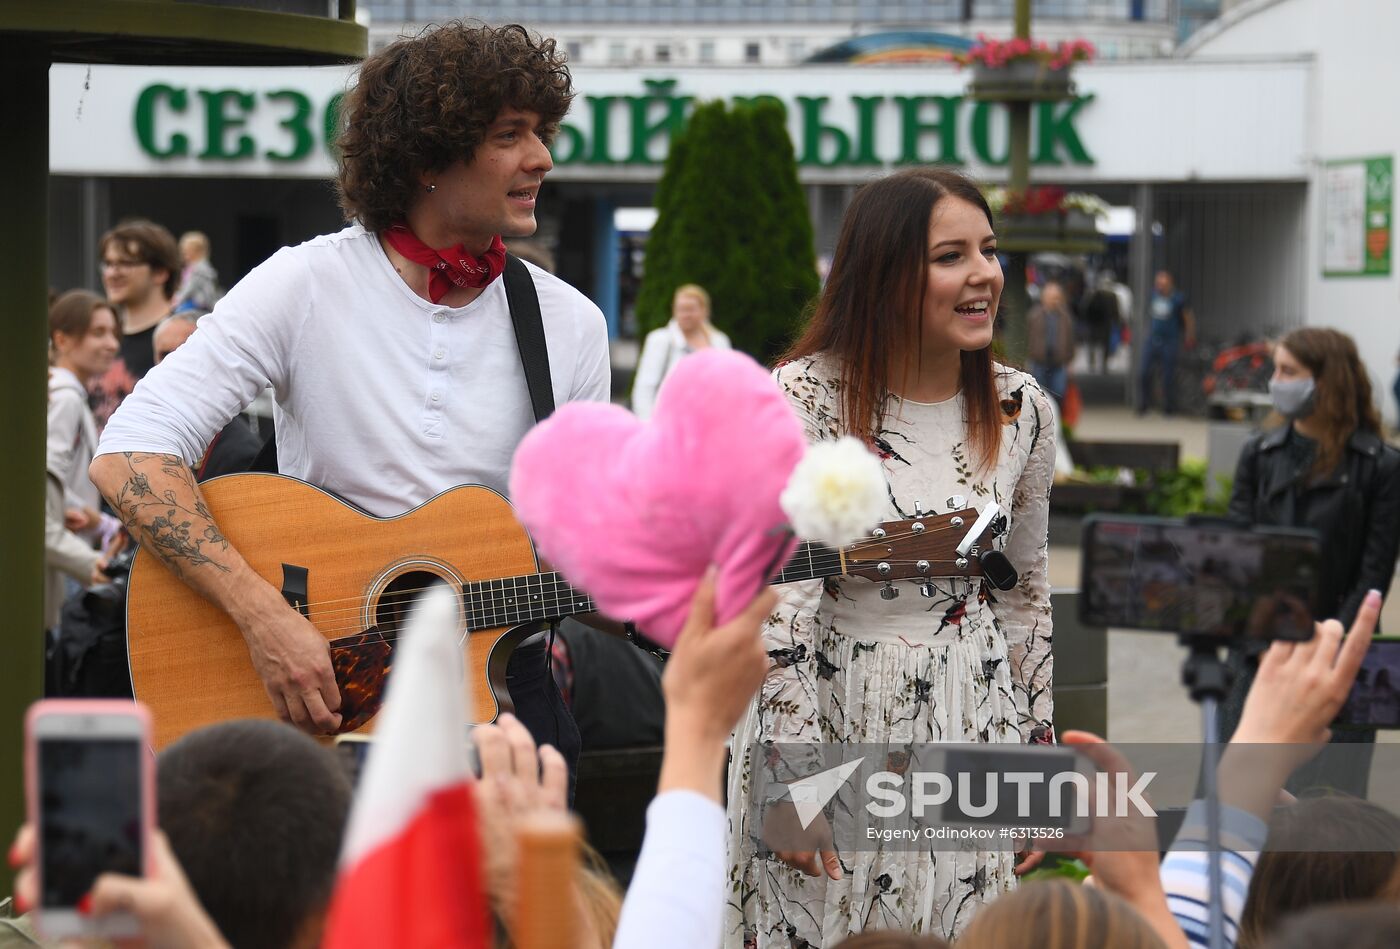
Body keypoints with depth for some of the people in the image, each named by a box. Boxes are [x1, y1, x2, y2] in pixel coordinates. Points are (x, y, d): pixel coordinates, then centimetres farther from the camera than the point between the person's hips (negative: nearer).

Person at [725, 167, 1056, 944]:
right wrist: (796, 774, -18)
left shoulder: (1022, 410, 3)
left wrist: (1034, 753, 12)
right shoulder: (806, 397, -12)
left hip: (972, 730, 4)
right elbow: (777, 598, -15)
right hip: (827, 714, -4)